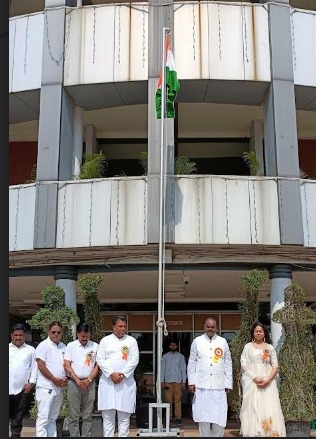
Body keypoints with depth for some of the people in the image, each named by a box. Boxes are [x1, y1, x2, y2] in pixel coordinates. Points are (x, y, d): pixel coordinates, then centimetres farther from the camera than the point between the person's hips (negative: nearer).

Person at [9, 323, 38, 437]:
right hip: (7, 389, 0)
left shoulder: (31, 350, 11)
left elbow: (34, 367, 7)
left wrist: (31, 383, -4)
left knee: (18, 418, 6)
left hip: (23, 389, 0)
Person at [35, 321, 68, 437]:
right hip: (46, 387, -6)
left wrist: (66, 378, -2)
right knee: (43, 417, -6)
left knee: (53, 418, 13)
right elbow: (41, 366, -13)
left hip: (59, 387, 6)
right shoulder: (43, 345, -6)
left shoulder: (63, 347, 12)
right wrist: (54, 379, -16)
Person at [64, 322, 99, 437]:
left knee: (87, 415, 5)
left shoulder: (95, 346, 5)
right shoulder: (71, 346, 2)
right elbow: (66, 365, -1)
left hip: (89, 383, 1)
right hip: (73, 383, -1)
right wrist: (77, 380, -9)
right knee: (74, 415, 1)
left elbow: (97, 365, 5)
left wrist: (88, 380, -7)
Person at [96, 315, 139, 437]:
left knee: (124, 415, 2)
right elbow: (100, 359, 0)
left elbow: (134, 360, 0)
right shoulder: (105, 340, 7)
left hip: (126, 382, 0)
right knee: (107, 414, 2)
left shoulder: (131, 341, 7)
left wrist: (122, 374, -10)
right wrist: (111, 374, -11)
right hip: (107, 381, 0)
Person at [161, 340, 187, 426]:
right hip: (168, 381, 0)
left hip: (178, 381, 0)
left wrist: (184, 382, 1)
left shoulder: (181, 356, 7)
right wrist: (162, 381, 1)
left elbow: (183, 369, 6)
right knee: (168, 400, 1)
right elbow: (162, 369, 8)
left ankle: (178, 417, 1)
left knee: (178, 399, -3)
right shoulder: (165, 356, 8)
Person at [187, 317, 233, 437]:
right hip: (201, 384, 0)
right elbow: (192, 363, 6)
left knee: (219, 416, -1)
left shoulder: (223, 342, 8)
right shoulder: (197, 341, 6)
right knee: (203, 415, 2)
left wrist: (228, 383, 5)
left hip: (219, 385, 1)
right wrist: (191, 382, 0)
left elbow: (228, 363, 8)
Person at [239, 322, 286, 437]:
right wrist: (255, 378, -13)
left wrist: (267, 380, -10)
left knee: (270, 409, -5)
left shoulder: (270, 347, 9)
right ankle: (253, 433, 1)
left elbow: (275, 366, 5)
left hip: (268, 383, 1)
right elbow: (244, 365, 0)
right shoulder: (248, 347, 6)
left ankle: (271, 433, 0)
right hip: (252, 382, -1)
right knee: (253, 408, -4)